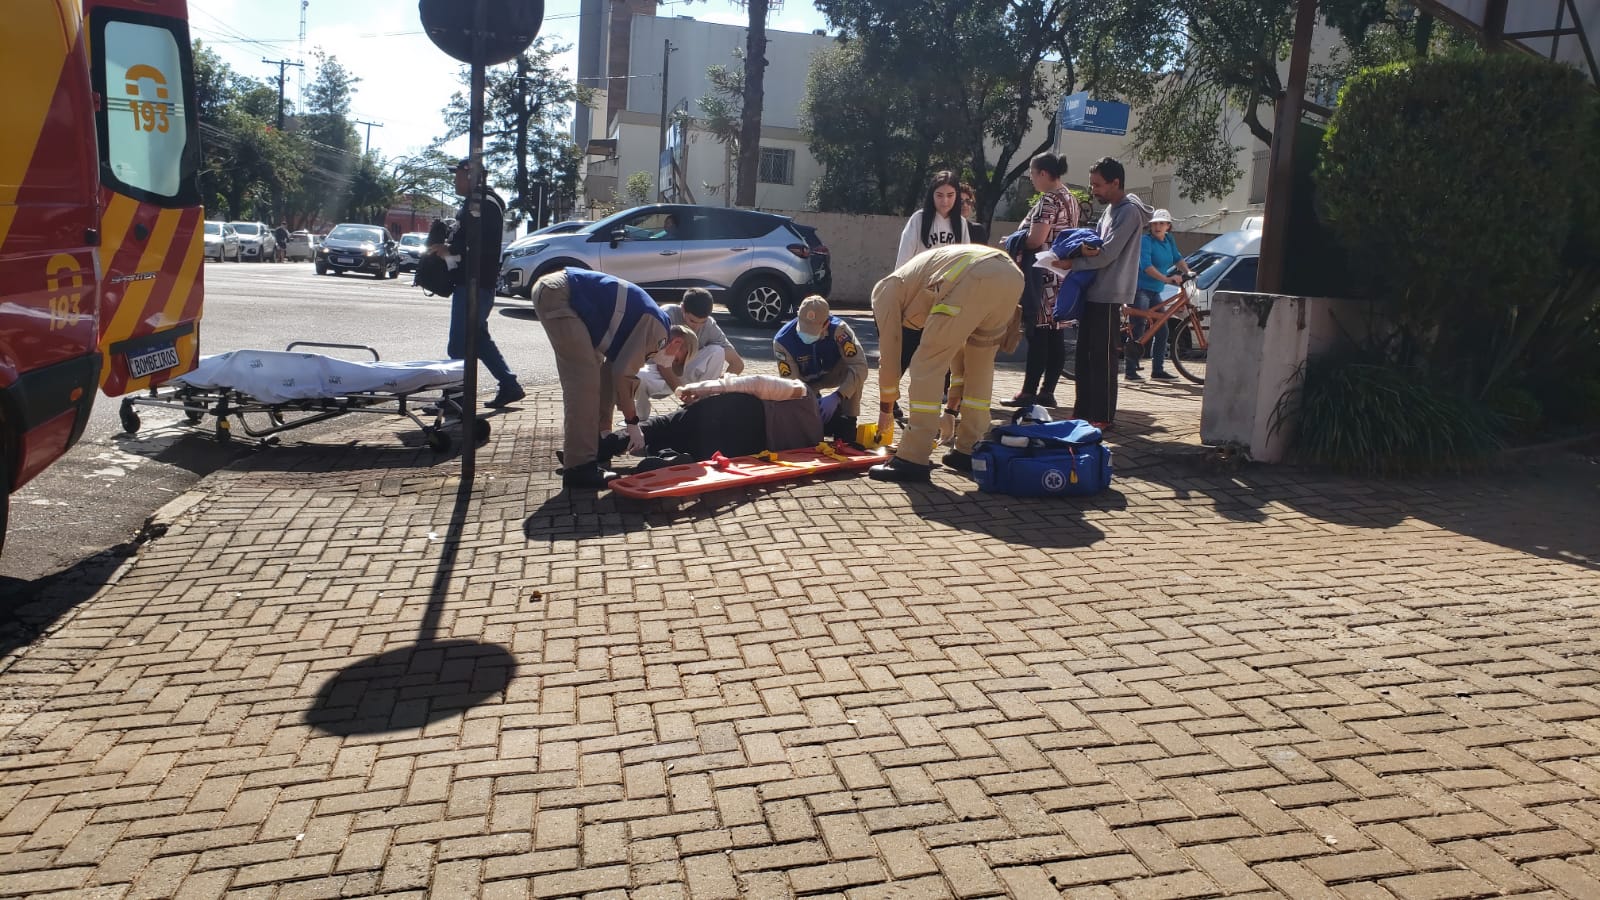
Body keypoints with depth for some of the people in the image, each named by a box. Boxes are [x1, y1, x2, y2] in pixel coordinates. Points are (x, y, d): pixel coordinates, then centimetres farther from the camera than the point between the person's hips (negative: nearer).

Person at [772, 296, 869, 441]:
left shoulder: (838, 329, -36)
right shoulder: (783, 340, -32)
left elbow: (859, 366, -40)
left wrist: (837, 397, -49)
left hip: (833, 373, -1)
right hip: (806, 382, 1)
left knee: (854, 372, -32)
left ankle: (846, 422, -17)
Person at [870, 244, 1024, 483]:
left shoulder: (885, 290, 23)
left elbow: (889, 353, 21)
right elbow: (956, 348, 43)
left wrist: (886, 409, 32)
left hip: (975, 280, -8)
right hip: (1011, 275, 8)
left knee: (927, 365, 2)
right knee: (980, 364, 24)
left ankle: (913, 459, 1)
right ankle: (970, 451, 26)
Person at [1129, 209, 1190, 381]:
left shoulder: (1169, 241, 11)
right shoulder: (1145, 241, -12)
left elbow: (1177, 258, 22)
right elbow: (1146, 266, -25)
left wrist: (1187, 272, 4)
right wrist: (1166, 279, -34)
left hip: (1155, 292, 8)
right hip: (1140, 289, -8)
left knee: (1162, 331, 6)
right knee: (1138, 331, -12)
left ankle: (1158, 370, 13)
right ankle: (1130, 371, -9)